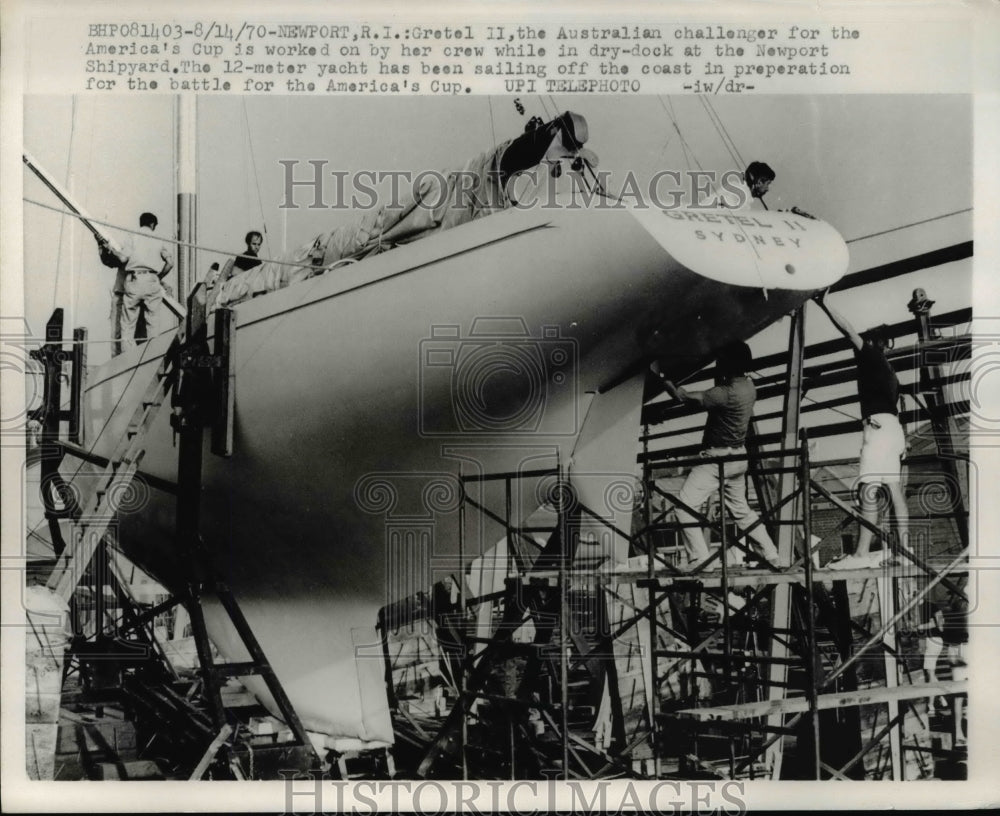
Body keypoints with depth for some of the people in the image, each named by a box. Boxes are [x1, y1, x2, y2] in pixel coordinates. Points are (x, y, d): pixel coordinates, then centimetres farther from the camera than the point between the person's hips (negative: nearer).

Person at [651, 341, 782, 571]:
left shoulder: (728, 394, -24)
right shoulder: (748, 386, 2)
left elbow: (683, 396, -22)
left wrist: (660, 375, -13)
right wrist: (718, 375, 13)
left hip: (718, 458, -9)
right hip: (738, 457, 9)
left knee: (684, 505, -6)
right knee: (741, 509, 22)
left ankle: (701, 560, -8)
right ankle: (773, 557, 26)